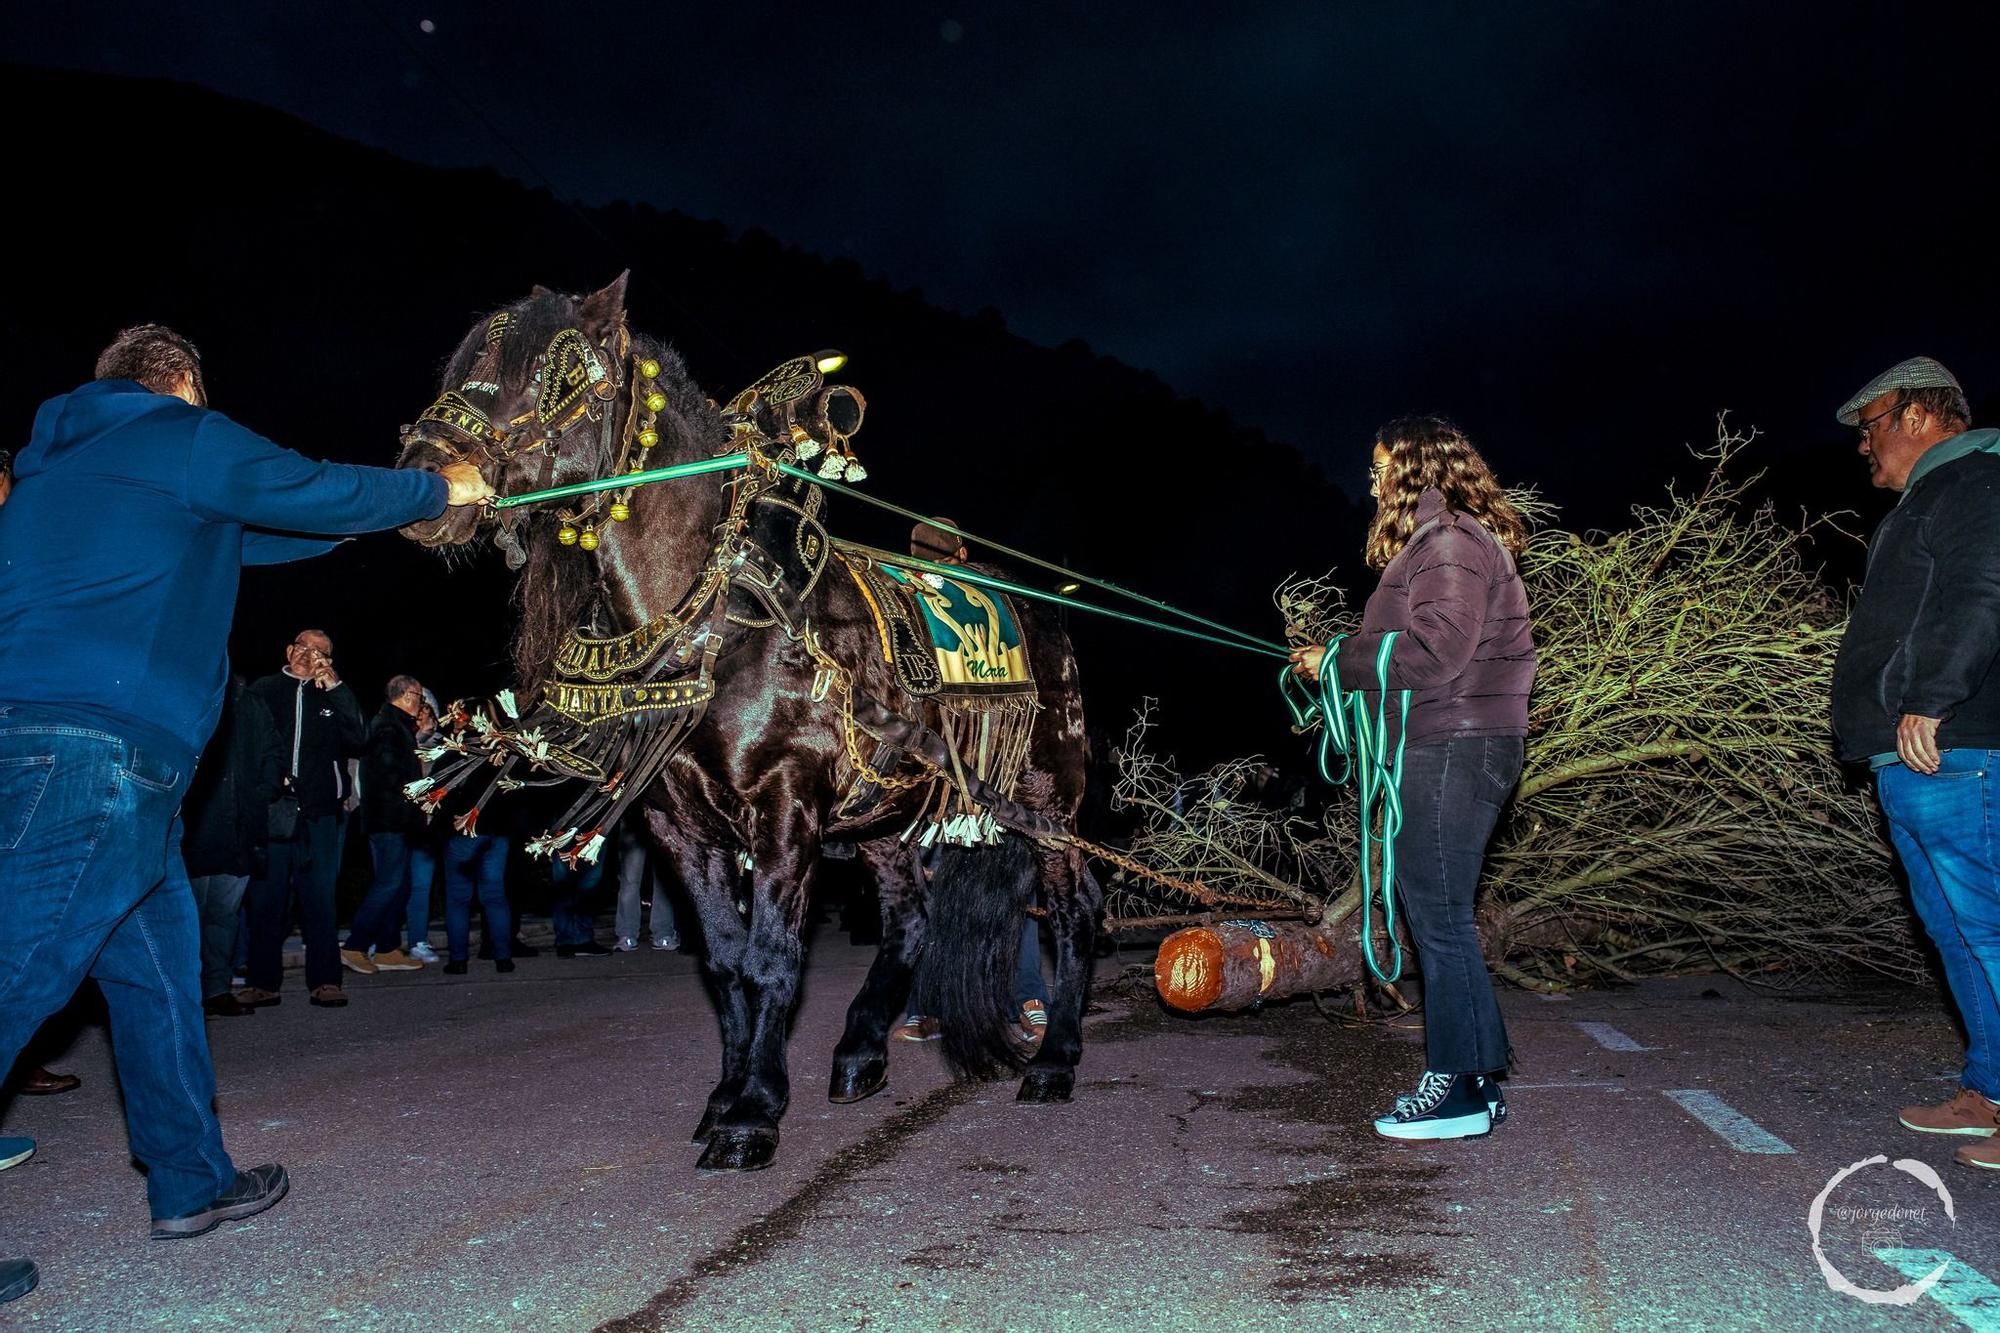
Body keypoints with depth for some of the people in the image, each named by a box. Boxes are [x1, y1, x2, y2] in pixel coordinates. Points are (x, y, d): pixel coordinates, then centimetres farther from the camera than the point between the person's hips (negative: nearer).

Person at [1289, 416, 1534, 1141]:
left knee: (1437, 914, -8)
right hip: (1438, 747, 10)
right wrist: (1342, 661, 13)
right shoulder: (1435, 540, 21)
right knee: (1435, 912, 11)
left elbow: (1436, 650, -20)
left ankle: (1464, 1088, 0)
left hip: (1457, 747, -10)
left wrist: (1340, 661, -11)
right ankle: (1471, 1075, 19)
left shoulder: (1452, 541, -11)